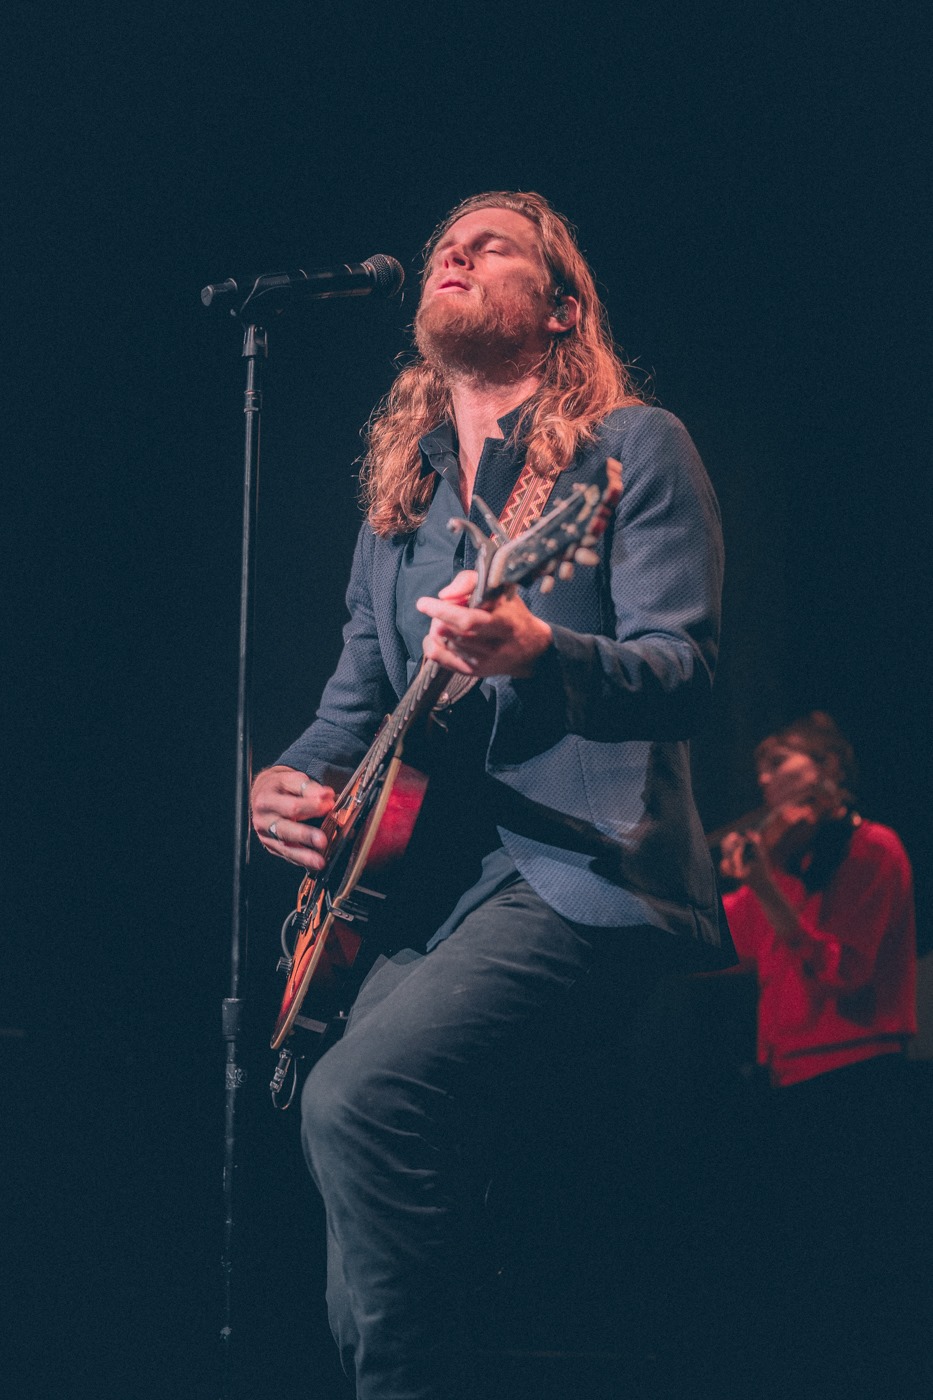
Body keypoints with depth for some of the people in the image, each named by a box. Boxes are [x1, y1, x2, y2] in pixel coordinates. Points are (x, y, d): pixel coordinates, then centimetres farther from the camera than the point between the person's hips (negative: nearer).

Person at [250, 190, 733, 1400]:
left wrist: (539, 652, -30)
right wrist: (293, 779, 4)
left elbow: (684, 675, -10)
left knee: (359, 1100, -28)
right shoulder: (399, 486, 21)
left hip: (583, 873, -7)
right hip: (427, 883, 7)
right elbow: (360, 691, 26)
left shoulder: (632, 447, 1)